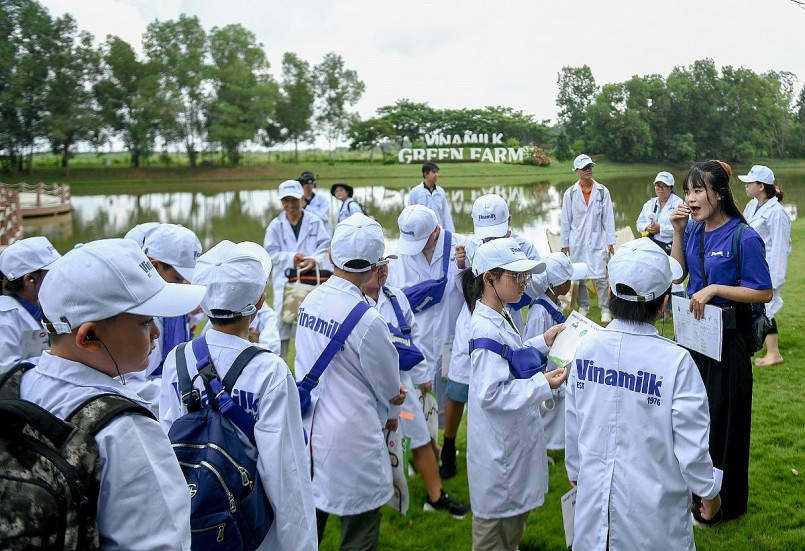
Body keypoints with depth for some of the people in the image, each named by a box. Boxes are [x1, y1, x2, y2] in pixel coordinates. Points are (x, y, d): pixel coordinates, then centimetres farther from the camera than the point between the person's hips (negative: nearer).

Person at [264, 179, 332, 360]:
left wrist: (314, 259, -22)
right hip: (285, 280, 0)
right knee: (282, 319, 0)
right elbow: (271, 253, -2)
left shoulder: (315, 222, 1)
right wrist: (291, 258, -18)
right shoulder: (275, 225, 2)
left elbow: (325, 247, -3)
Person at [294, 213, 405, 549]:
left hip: (308, 430, 7)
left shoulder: (311, 300, -3)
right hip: (349, 442, -7)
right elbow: (390, 388, -7)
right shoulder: (367, 319, -22)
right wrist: (391, 413, 16)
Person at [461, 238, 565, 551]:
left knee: (516, 511, 27)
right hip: (499, 446, -9)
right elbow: (490, 394, -28)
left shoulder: (500, 318, 2)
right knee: (496, 519, 12)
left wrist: (543, 343, 3)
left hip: (515, 439, 9)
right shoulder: (487, 330, -27)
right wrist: (542, 385, -27)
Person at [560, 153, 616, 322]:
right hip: (577, 242, 1)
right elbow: (566, 220, 5)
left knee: (600, 277, -6)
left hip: (597, 241, -1)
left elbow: (608, 218, 2)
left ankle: (605, 309, 5)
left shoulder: (602, 192, 0)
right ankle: (583, 307, 23)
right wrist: (564, 244, 5)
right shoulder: (570, 193, 1)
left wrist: (611, 242, 0)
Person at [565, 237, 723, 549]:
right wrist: (710, 492, 3)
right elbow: (692, 447, -15)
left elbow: (572, 426, 1)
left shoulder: (587, 351, -10)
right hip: (651, 511, -3)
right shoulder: (676, 362, -22)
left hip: (595, 499, 3)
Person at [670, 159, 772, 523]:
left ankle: (724, 503, 26)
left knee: (723, 417, 6)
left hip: (727, 338, -7)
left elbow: (764, 292, -15)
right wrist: (678, 232, -5)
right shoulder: (693, 230, 0)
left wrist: (714, 289, -23)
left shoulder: (744, 238, -19)